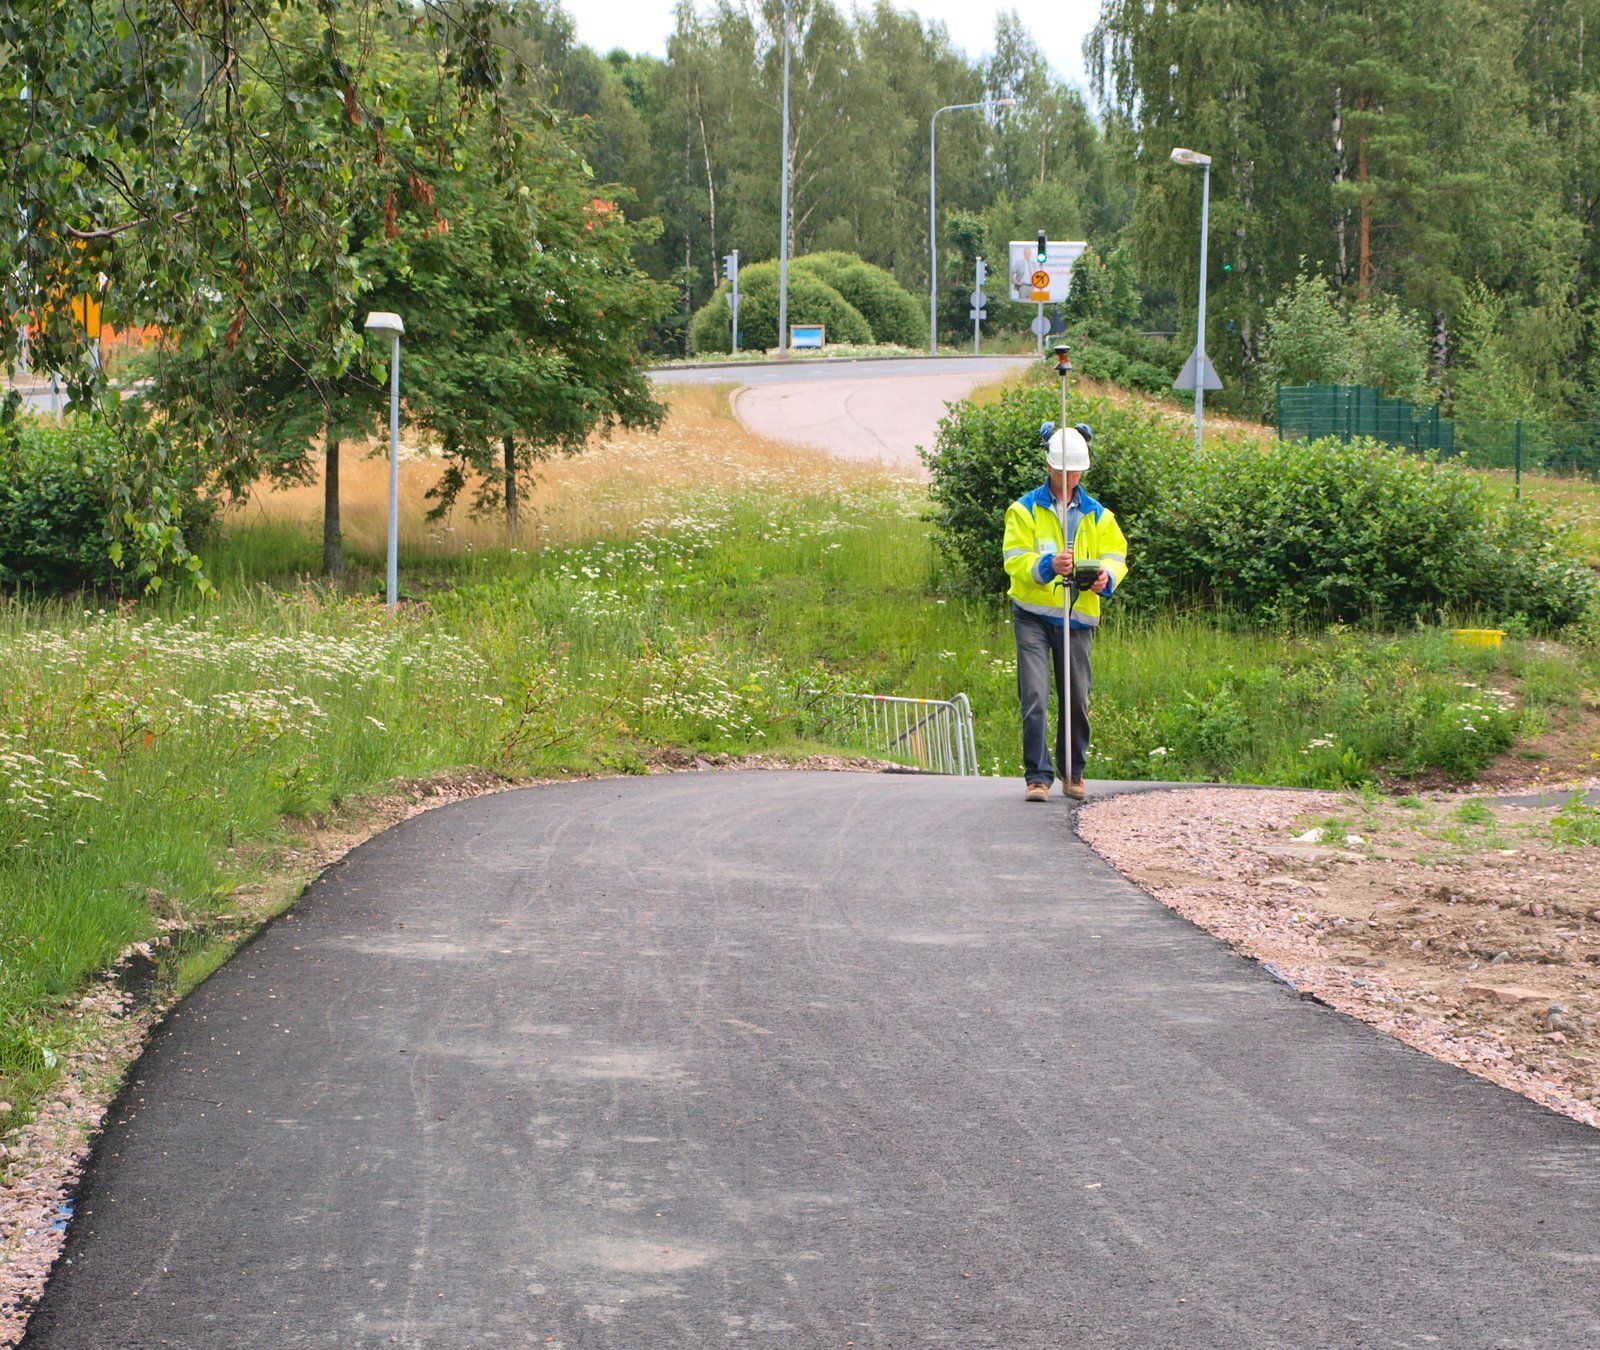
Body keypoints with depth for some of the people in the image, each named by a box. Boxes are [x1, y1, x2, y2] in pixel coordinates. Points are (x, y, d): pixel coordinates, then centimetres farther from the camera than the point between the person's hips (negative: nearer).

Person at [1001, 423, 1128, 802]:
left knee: (1077, 700, 6)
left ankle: (1073, 773, 20)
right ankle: (1038, 775, -10)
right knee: (1035, 698, -12)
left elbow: (1115, 555, 8)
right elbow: (1014, 559, -6)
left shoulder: (1098, 515, 14)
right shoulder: (1025, 510, 3)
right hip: (1033, 615, -3)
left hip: (1078, 617, 3)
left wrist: (1105, 576, -16)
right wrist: (1048, 565, -26)